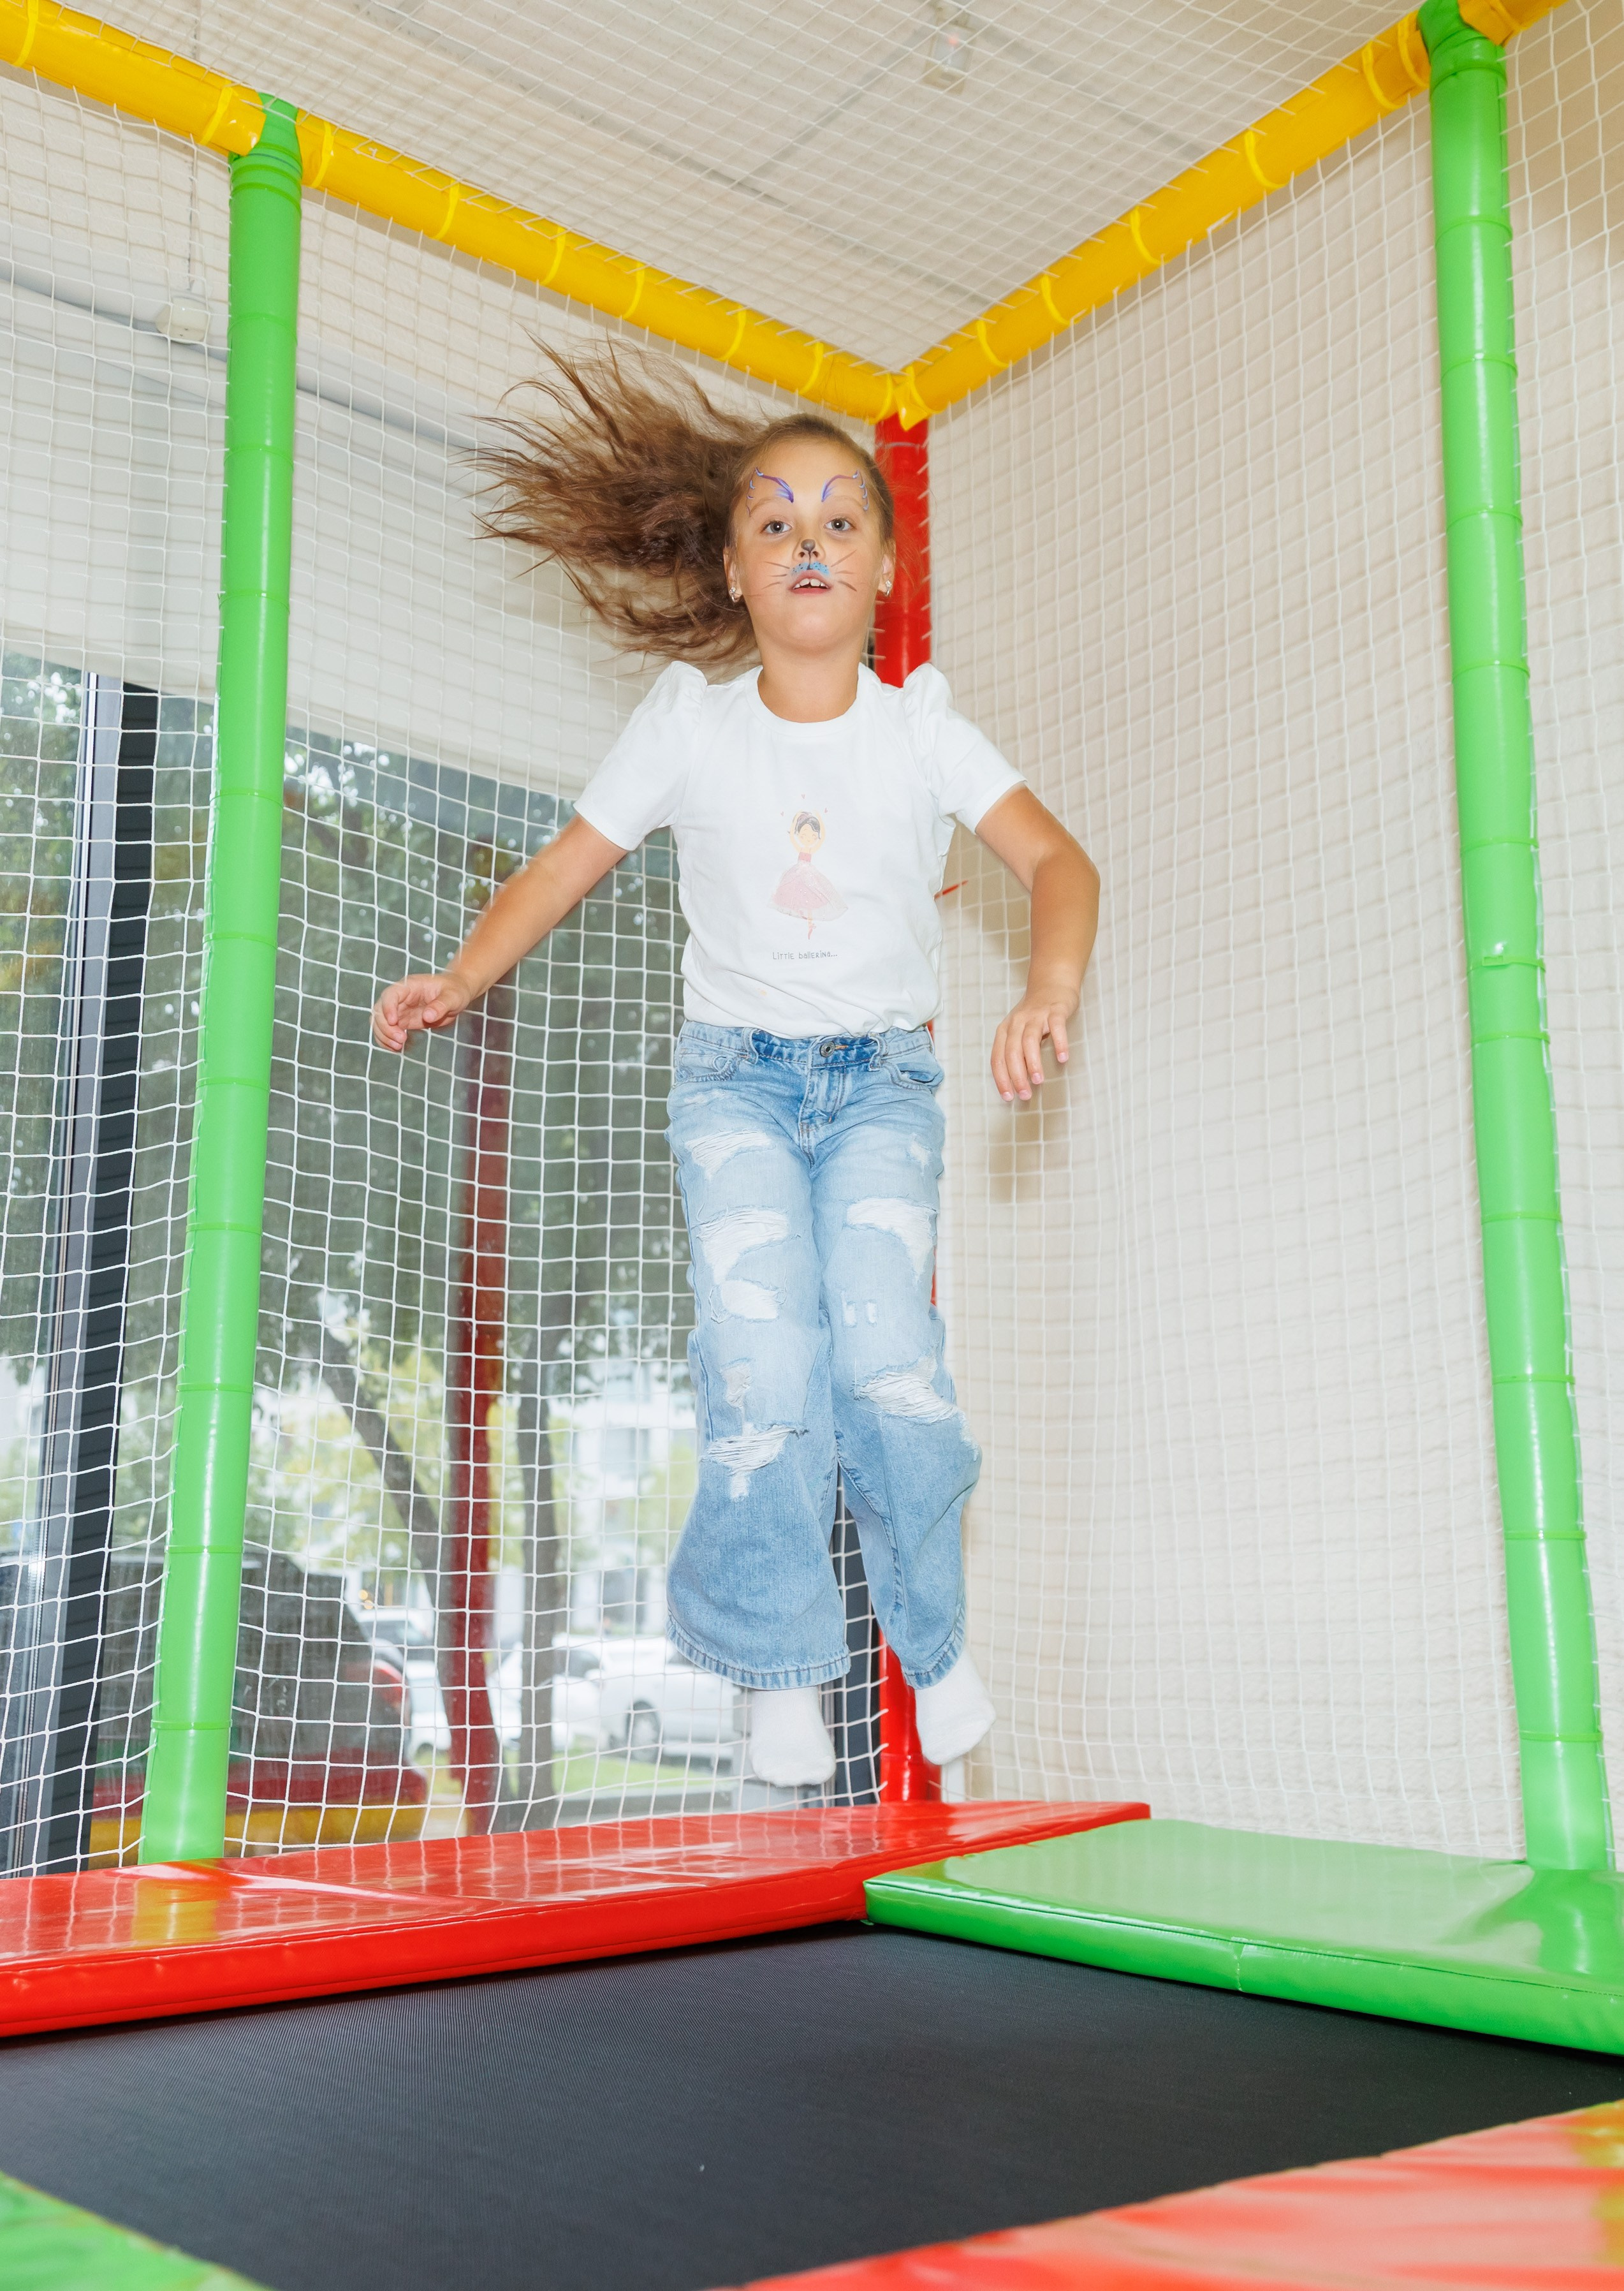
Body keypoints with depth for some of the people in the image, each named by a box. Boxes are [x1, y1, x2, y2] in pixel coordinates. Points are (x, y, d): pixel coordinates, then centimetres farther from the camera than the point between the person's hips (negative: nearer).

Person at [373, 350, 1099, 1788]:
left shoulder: (921, 724, 0)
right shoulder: (688, 724, 2)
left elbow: (1057, 861, -8)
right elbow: (568, 866, 7)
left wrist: (1049, 992, -28)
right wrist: (459, 980, -7)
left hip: (883, 1076, 0)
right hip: (736, 1073, 0)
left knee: (887, 1352, -21)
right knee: (763, 1360, -20)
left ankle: (936, 1637, 4)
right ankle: (781, 1667, 1)